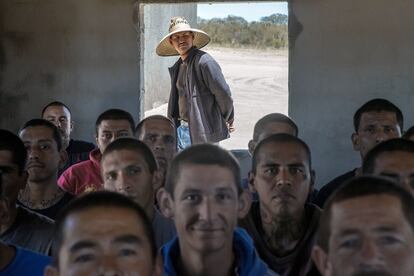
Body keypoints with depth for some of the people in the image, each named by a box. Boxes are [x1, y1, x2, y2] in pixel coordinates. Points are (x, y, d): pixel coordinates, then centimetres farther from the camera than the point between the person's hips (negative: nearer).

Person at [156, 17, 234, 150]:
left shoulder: (204, 62, -14)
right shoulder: (178, 66, 13)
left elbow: (223, 94, -13)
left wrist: (227, 121, -2)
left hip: (203, 133, -8)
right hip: (182, 130, 8)